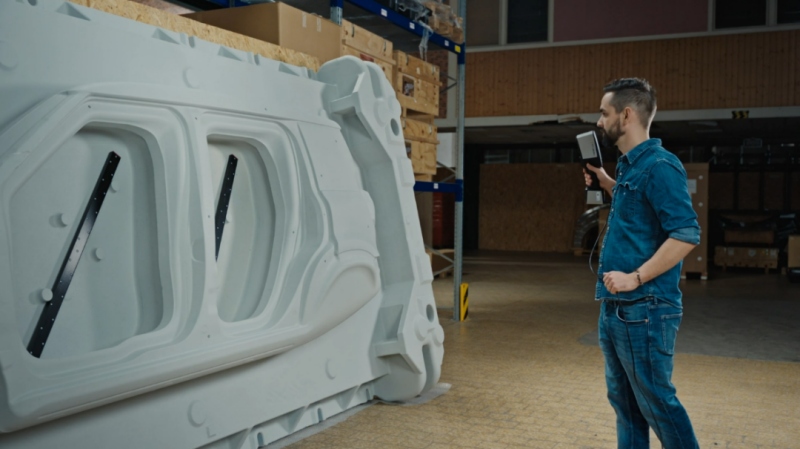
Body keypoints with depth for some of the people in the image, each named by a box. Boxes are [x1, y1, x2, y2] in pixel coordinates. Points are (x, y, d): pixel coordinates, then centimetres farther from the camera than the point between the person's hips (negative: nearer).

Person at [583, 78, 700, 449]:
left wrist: (635, 278, -23)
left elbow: (686, 234, -22)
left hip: (644, 309, -10)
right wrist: (607, 184, 18)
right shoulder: (629, 166, 13)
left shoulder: (659, 166, -16)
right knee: (623, 400, 17)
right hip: (616, 307, 10)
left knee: (656, 402, 1)